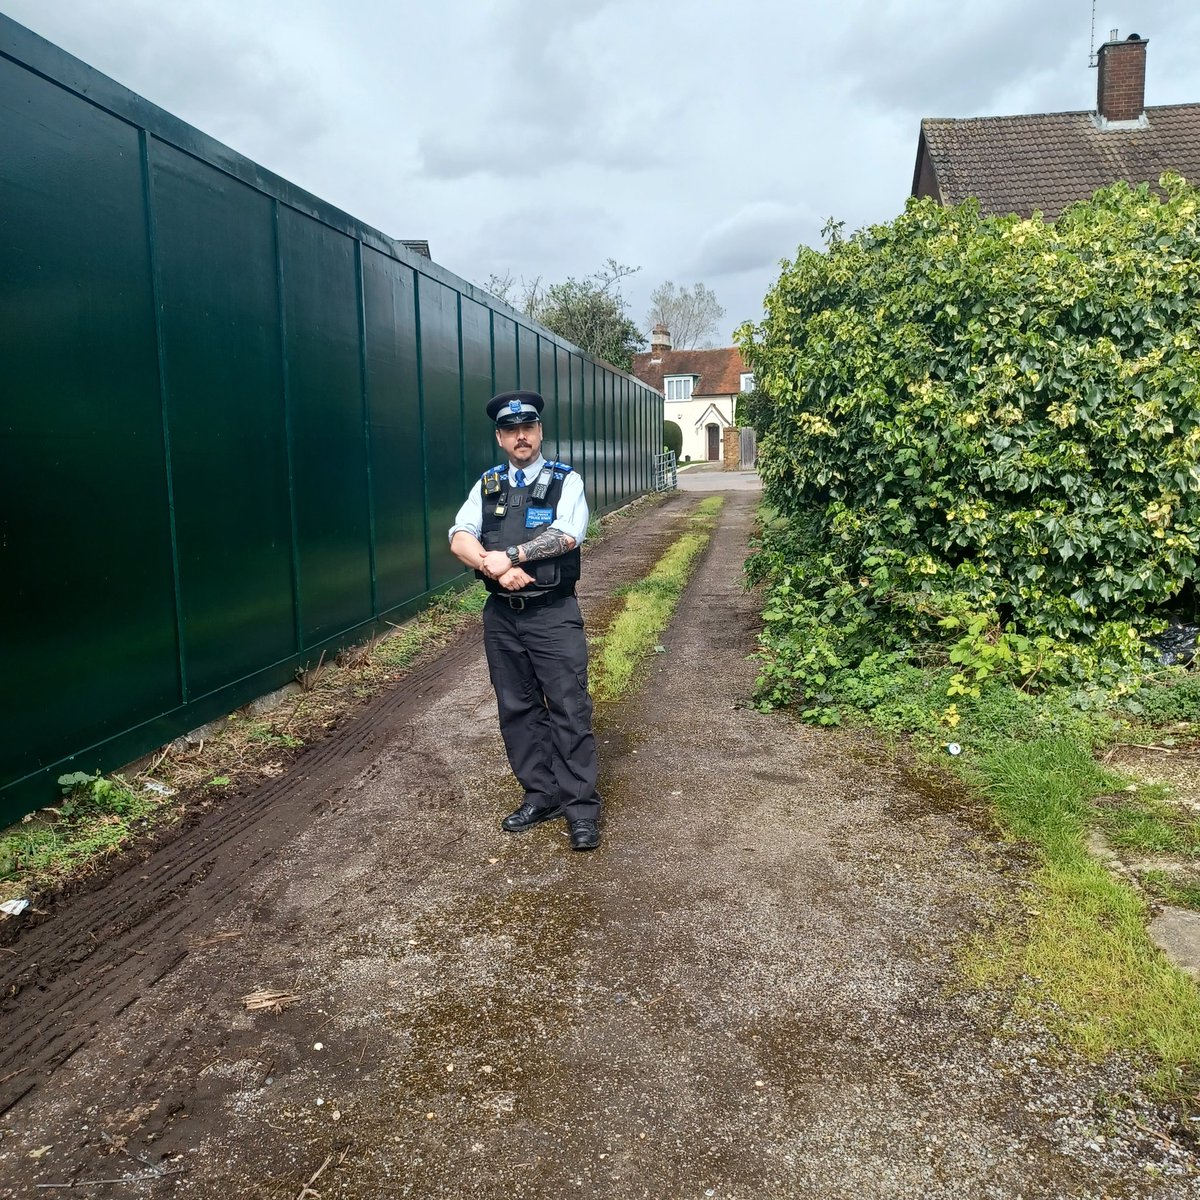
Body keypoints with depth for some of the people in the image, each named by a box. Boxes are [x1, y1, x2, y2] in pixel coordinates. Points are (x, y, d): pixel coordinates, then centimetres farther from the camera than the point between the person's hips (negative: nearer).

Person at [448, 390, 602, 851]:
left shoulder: (565, 480, -1)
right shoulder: (487, 485, 9)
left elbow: (566, 536, -17)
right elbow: (459, 540, -4)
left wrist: (508, 556, -19)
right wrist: (497, 568, -21)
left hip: (554, 614, -4)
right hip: (501, 615, 4)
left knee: (569, 711, -2)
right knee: (517, 709, 11)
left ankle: (580, 807, 8)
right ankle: (540, 796, 25)